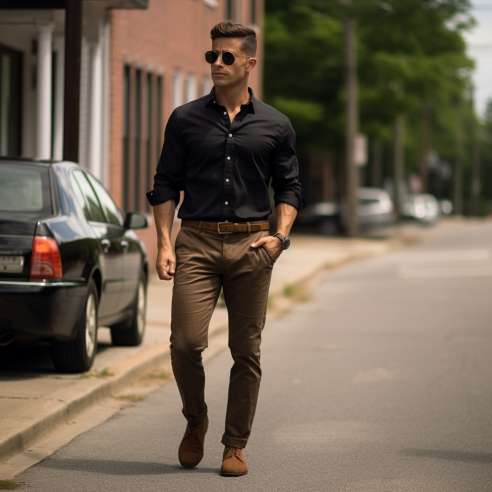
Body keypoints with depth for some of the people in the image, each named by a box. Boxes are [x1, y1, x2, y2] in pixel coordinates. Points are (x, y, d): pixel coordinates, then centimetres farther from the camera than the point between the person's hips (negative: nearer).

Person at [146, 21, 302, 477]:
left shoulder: (275, 126, 8)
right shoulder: (185, 119, 7)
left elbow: (289, 187, 13)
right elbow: (165, 186, 8)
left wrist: (279, 235, -4)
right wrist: (164, 244, -2)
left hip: (250, 244, 1)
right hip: (196, 242, 0)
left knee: (246, 352, 2)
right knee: (186, 342, -12)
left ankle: (235, 446, 14)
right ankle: (195, 421, 15)